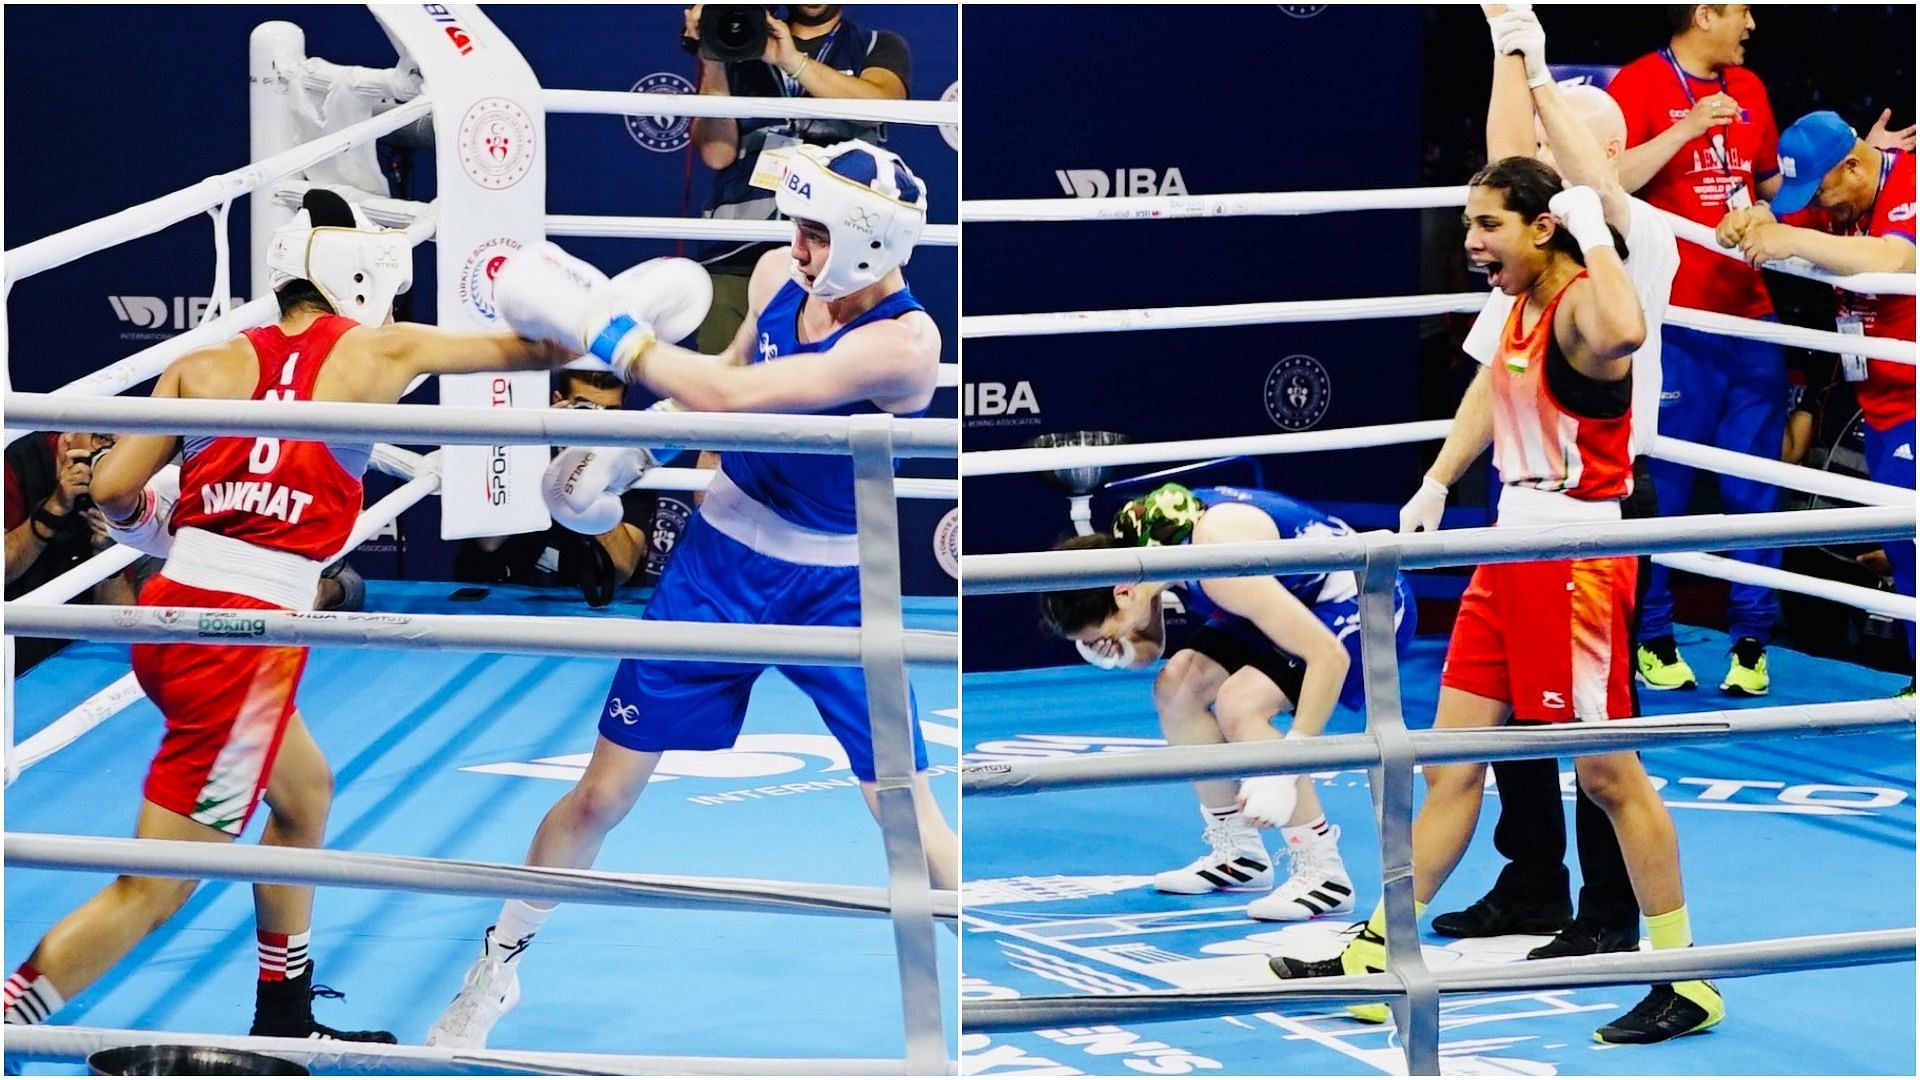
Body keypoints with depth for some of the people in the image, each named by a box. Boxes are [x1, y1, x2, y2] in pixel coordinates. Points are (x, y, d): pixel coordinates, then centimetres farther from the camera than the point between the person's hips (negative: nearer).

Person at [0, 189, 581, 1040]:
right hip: (246, 637, -6)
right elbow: (516, 351, 18)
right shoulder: (375, 353, 3)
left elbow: (113, 490, 1)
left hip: (171, 613, 6)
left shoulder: (207, 365, 9)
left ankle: (284, 1019, 39)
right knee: (153, 890, -3)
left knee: (302, 794, 29)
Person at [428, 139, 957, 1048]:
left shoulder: (903, 343, -27)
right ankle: (498, 967, 25)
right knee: (603, 793, 6)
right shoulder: (779, 274, -7)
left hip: (834, 592, -4)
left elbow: (731, 395, -32)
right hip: (718, 563, 4)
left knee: (912, 819, -5)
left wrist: (598, 326, -27)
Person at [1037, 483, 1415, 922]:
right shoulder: (1138, 535, -10)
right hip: (1300, 600, 9)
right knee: (1177, 685, 2)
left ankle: (1322, 874, -15)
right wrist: (1117, 653, -19)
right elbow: (1149, 649, 5)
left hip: (1367, 605, -9)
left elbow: (1329, 656, -36)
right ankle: (1238, 855, 13)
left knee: (1239, 706, -24)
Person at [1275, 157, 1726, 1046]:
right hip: (1511, 551, 9)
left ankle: (1687, 982, 7)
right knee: (1451, 763, 10)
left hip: (1576, 557, -9)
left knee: (1607, 772, -3)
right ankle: (1374, 960, 15)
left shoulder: (1583, 303, -16)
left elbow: (1624, 333, -41)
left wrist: (1594, 229, -30)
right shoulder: (1520, 308, 12)